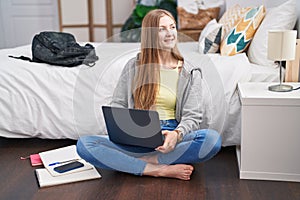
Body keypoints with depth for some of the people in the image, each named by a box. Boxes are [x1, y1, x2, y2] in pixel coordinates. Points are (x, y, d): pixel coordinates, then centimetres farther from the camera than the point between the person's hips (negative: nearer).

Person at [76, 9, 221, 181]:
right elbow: (117, 105, 10)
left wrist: (177, 134, -22)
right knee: (84, 144, -24)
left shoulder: (190, 73, 7)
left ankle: (141, 161, -23)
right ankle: (159, 170, -25)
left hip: (170, 136, -1)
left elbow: (192, 116, 0)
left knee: (212, 139, -31)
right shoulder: (133, 66, 10)